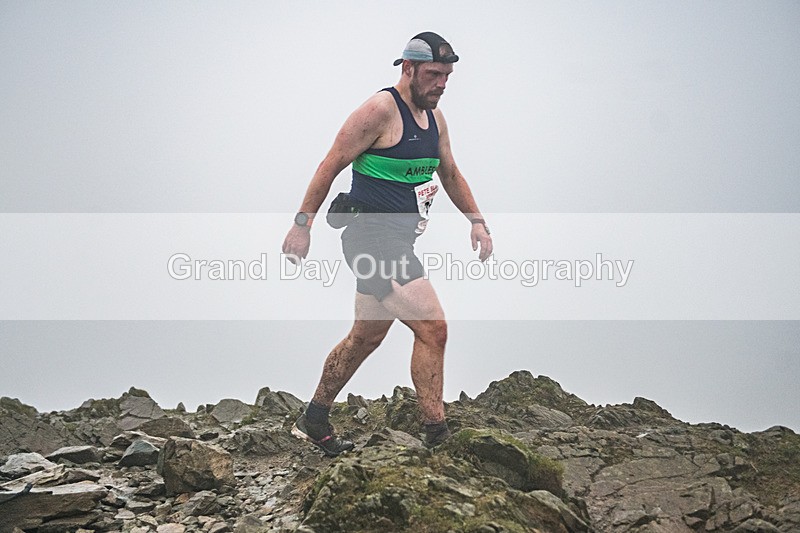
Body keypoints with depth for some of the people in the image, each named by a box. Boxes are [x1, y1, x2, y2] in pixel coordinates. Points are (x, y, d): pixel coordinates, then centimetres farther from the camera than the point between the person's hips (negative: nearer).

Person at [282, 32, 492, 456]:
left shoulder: (434, 117, 13)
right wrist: (303, 223, -13)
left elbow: (449, 174, 26)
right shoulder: (380, 110, -13)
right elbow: (331, 165, -12)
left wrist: (476, 219, 17)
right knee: (433, 328, -14)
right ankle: (437, 434, -7)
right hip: (372, 237, -10)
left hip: (397, 242, 10)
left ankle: (314, 421, 31)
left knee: (366, 337, 17)